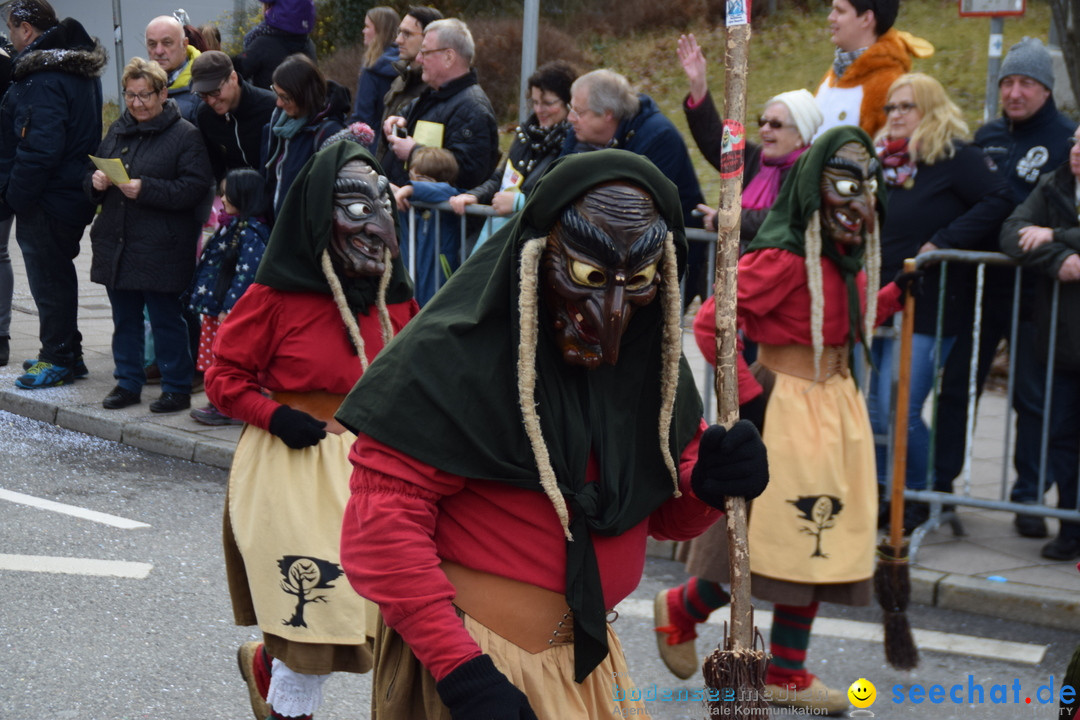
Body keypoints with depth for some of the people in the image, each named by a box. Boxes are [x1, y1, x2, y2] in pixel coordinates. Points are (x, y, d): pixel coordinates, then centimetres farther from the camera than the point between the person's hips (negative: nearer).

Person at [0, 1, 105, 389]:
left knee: (48, 277, 2)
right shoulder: (81, 68, 9)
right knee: (57, 273, 19)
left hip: (46, 199, -10)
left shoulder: (43, 80, -22)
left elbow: (39, 149, -28)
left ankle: (59, 358, 11)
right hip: (74, 192, 10)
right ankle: (65, 353, 28)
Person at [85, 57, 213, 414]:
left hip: (161, 248, -6)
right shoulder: (118, 130, 14)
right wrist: (96, 182, -3)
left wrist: (146, 189, -22)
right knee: (124, 319, 14)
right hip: (115, 245, 7)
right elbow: (93, 174, 21)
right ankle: (128, 383, 25)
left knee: (166, 320, 0)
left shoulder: (185, 134, -7)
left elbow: (195, 188, -15)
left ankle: (177, 387, 9)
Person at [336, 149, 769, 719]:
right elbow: (381, 525, -23)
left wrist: (707, 484, -12)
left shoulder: (648, 357, 1)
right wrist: (462, 671, -29)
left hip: (586, 655, 7)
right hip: (469, 656, -6)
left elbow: (661, 511, 11)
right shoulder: (459, 353, -19)